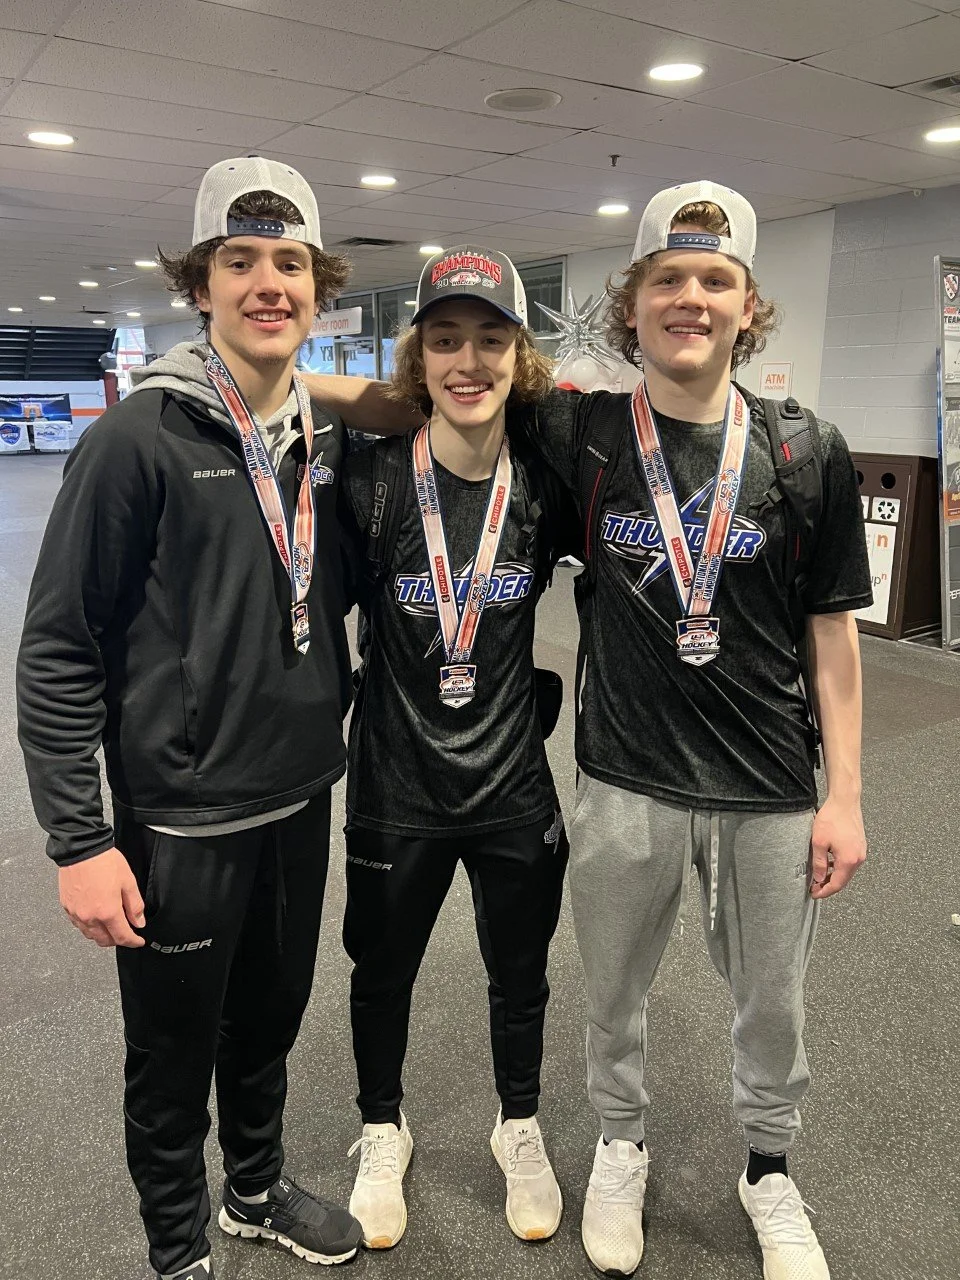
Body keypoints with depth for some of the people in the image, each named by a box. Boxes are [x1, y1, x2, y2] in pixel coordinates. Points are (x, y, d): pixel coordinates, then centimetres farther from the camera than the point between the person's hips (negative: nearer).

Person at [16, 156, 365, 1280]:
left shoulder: (330, 439, 3)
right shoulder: (142, 438, -14)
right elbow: (57, 648, -13)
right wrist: (78, 840, -14)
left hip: (301, 804, 5)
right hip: (182, 820, -5)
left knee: (270, 1027, 23)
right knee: (175, 1057, 15)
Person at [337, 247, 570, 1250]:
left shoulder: (543, 487, -8)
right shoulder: (370, 482, -14)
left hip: (515, 786, 2)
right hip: (396, 786, -1)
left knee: (520, 977, 20)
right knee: (382, 974, 20)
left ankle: (520, 1129, 50)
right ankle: (382, 1134, 49)